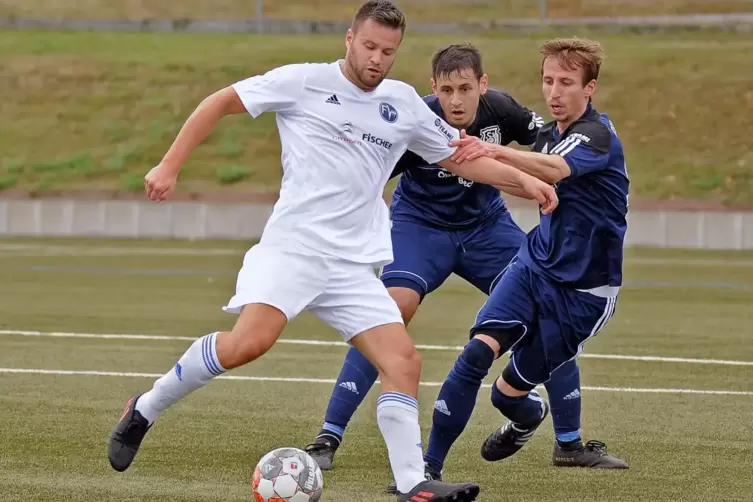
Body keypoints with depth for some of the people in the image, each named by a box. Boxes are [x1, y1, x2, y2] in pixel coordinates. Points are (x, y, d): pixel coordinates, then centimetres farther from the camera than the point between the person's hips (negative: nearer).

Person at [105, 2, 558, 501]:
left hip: (354, 264, 6)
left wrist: (523, 179, 10)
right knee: (249, 342, -26)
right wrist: (170, 166, -2)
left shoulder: (404, 104, 13)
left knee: (404, 361, -8)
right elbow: (221, 103, 4)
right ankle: (145, 409, -7)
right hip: (292, 247, -6)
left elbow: (462, 158, 24)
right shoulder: (305, 82, -1)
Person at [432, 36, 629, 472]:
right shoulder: (550, 135, 7)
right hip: (535, 266, 6)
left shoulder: (597, 134, -18)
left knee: (507, 393, 4)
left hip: (582, 289, -5)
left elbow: (554, 169, -41)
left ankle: (529, 416, 41)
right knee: (477, 353, -20)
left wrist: (497, 151, -58)